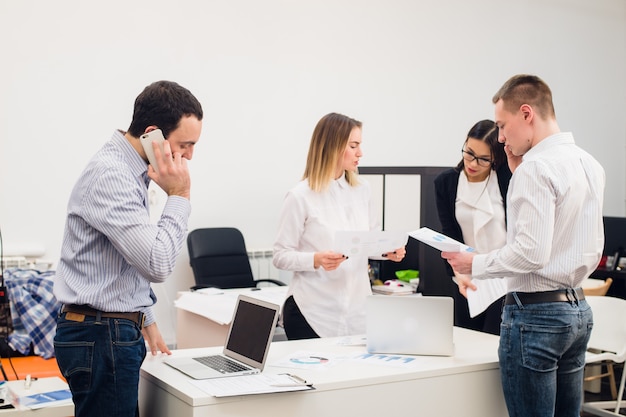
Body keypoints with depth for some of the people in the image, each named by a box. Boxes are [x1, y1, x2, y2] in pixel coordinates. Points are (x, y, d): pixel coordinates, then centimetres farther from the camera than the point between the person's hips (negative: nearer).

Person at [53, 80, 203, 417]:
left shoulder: (129, 170, 11)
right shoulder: (110, 175, -20)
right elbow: (157, 264, -26)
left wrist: (144, 319, 23)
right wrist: (179, 196, -17)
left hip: (116, 330, 10)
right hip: (101, 338, -10)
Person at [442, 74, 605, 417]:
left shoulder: (536, 166, -17)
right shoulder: (589, 164, 10)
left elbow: (531, 251, -23)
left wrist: (474, 264, -9)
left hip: (535, 312, -9)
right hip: (577, 309, 9)